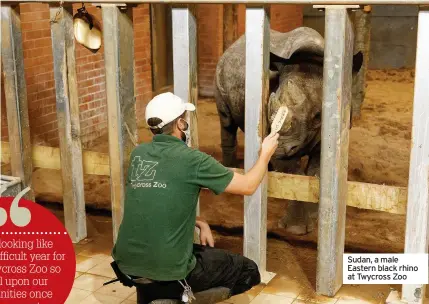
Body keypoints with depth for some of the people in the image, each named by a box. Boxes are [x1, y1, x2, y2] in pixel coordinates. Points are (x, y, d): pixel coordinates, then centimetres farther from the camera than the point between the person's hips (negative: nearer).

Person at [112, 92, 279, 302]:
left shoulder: (138, 154, 4)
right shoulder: (192, 159, -14)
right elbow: (248, 186, -3)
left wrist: (199, 223, 14)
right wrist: (265, 155, 14)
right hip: (169, 269, -7)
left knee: (206, 252, 33)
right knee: (249, 271, 13)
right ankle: (177, 293, 6)